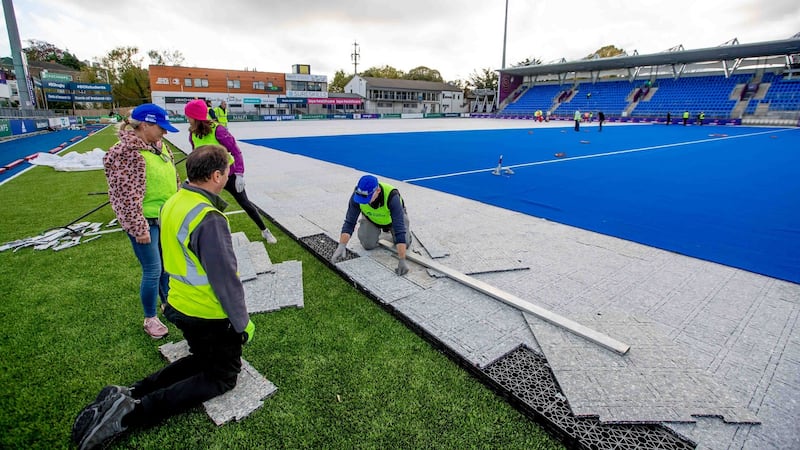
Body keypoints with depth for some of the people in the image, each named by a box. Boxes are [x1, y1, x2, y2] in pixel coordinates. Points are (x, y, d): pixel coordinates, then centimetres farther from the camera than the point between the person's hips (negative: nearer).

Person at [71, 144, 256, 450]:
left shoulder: (174, 203, 0)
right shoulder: (209, 219, -29)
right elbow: (225, 278, -25)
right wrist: (243, 322, -14)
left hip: (181, 305, 9)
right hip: (210, 316, -9)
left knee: (203, 360, 28)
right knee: (222, 377, 12)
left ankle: (129, 395, 14)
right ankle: (132, 413, 0)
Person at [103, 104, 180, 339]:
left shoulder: (159, 147, 6)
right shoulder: (127, 154, -19)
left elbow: (173, 179, 17)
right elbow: (125, 197, -19)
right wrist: (138, 228, -16)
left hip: (167, 217, 8)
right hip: (146, 222, -8)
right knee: (152, 271, 2)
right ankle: (150, 319, 23)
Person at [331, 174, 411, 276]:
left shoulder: (392, 196, -44)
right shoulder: (357, 195, -36)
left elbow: (399, 228, -47)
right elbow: (349, 222, -32)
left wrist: (402, 261, -51)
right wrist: (341, 247, -45)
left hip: (393, 216, -1)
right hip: (371, 217, 2)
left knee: (405, 243, -15)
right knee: (368, 244, -16)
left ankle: (389, 228, 17)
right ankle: (377, 229, 17)